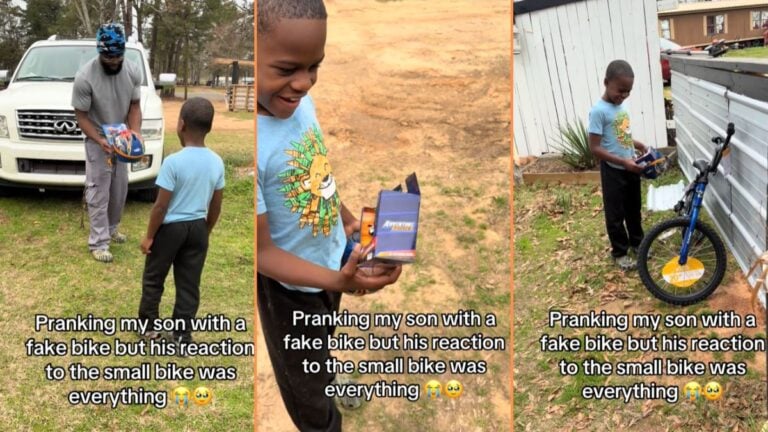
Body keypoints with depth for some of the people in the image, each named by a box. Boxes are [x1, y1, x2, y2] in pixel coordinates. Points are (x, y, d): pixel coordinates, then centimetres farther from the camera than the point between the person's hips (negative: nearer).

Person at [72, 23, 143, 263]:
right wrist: (100, 140, -30)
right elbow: (81, 116, -17)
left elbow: (134, 105, -1)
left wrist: (136, 132, -19)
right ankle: (98, 243, 3)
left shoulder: (133, 71, -12)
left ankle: (111, 229, 35)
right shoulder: (85, 77, -25)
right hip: (97, 142, -5)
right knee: (98, 193, -3)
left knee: (120, 190, 16)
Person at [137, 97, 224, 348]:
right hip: (197, 227, 4)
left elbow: (161, 206, -16)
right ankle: (183, 336, 17)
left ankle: (149, 324, 31)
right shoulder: (216, 162, -4)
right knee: (189, 284, 11)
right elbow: (216, 206, 4)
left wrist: (149, 236, -5)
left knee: (153, 278, 17)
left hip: (170, 227, -4)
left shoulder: (173, 162, -20)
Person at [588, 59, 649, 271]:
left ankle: (637, 241, 40)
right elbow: (595, 148, -23)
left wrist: (640, 145, 1)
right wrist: (623, 162, -26)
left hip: (631, 168, 7)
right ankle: (620, 252, 21)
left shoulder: (621, 105, 4)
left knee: (634, 208, 22)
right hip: (613, 171, -7)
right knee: (615, 214, 7)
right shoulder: (599, 111, -21)